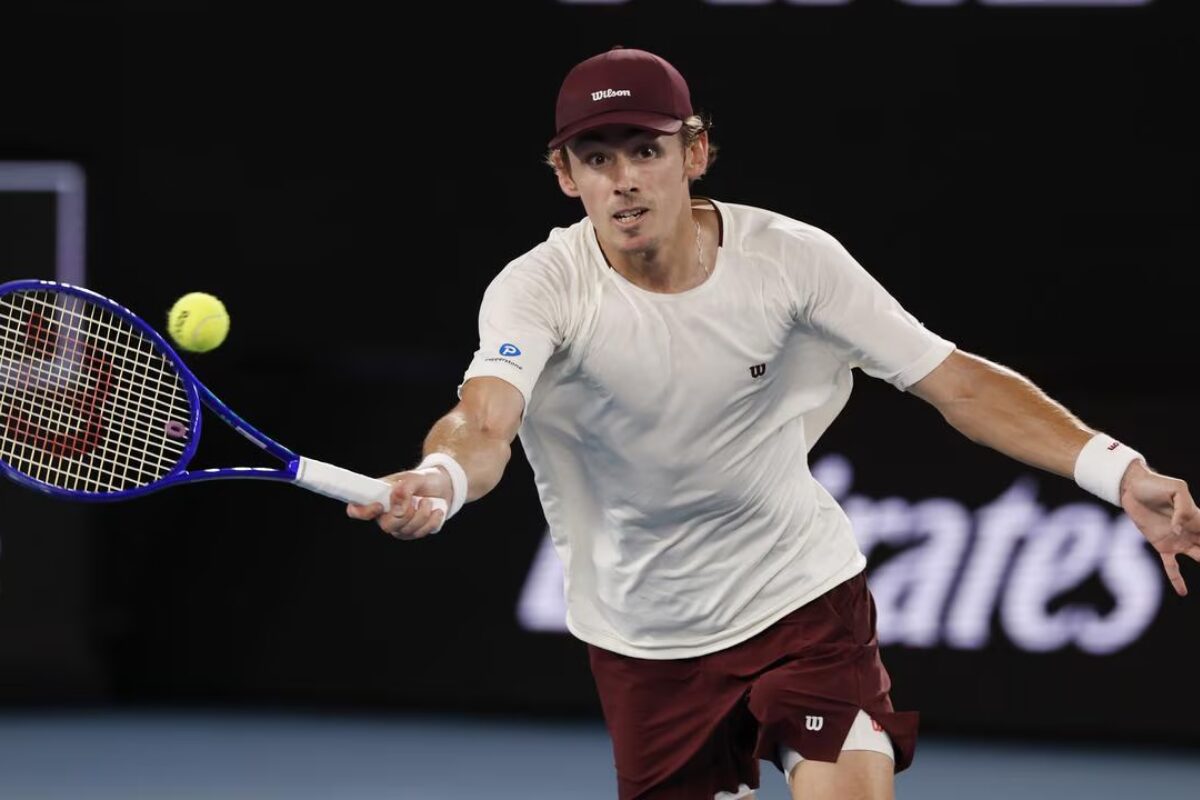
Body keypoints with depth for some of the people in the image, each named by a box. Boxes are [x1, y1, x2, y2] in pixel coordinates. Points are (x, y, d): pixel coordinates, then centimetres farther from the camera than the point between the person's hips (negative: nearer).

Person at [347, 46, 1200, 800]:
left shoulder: (791, 258, -16)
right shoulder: (539, 289, -19)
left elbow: (957, 381, -14)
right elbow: (485, 420, -37)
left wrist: (1120, 472, -26)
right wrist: (440, 479, -63)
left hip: (803, 593, 0)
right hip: (644, 636, 0)